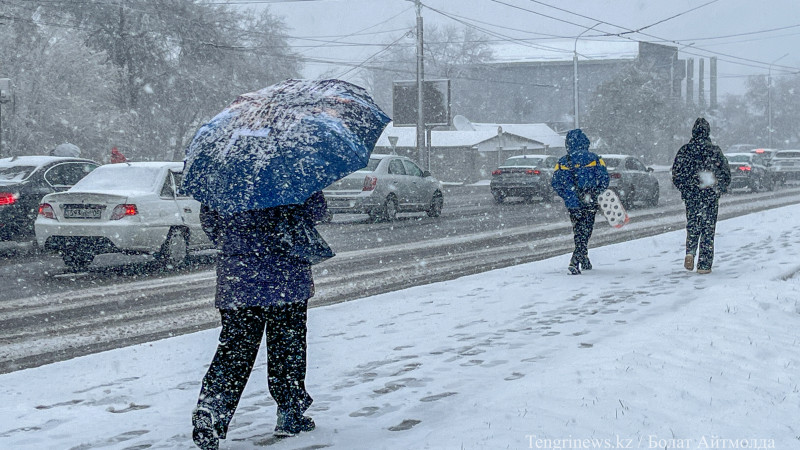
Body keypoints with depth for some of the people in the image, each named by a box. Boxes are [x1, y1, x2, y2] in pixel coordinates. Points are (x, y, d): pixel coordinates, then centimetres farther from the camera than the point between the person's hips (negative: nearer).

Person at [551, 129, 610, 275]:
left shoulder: (563, 161, 1)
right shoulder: (594, 159, -3)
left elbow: (555, 183, -2)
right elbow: (604, 180, -6)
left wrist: (567, 197, 11)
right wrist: (595, 193, 8)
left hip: (572, 204, 2)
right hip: (589, 203, -2)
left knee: (578, 231, 19)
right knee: (585, 231, -1)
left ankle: (584, 260, 28)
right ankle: (576, 261, -18)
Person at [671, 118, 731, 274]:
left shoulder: (684, 151, -2)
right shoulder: (714, 150, -5)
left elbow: (676, 174, 1)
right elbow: (725, 172, -1)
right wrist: (720, 189, 16)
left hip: (691, 196, 1)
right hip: (711, 196, -1)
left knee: (692, 226, 16)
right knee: (708, 229, 4)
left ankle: (690, 253, -7)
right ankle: (704, 265, 4)